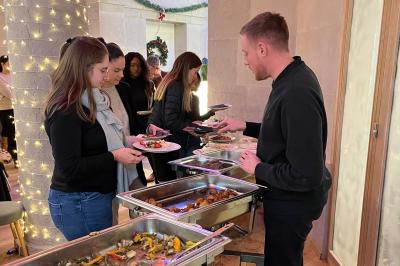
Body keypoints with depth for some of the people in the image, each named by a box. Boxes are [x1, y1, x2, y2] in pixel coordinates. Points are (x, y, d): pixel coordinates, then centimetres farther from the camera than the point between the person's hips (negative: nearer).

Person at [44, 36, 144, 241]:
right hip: (79, 205, -9)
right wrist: (114, 157, -21)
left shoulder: (92, 100, 7)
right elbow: (69, 169, -23)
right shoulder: (65, 113, -21)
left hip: (99, 197, 9)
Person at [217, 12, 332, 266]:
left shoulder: (297, 93, -31)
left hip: (291, 205, -9)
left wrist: (258, 168, -18)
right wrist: (245, 126, 11)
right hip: (286, 199, 9)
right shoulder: (293, 78, 1)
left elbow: (306, 176, -31)